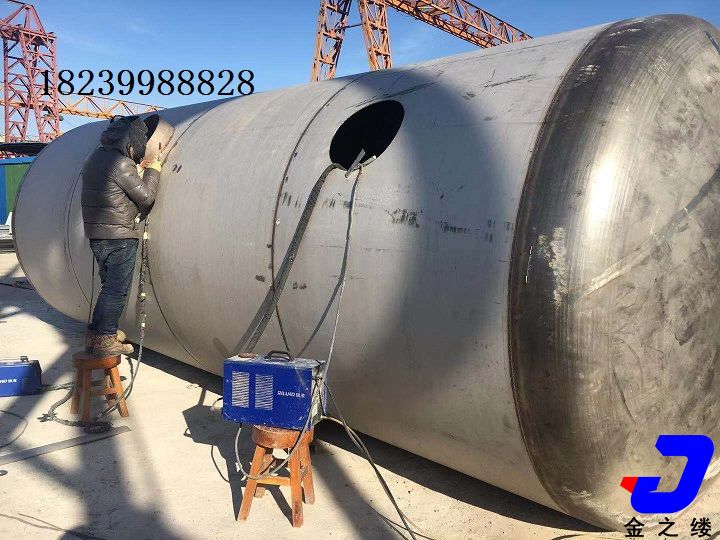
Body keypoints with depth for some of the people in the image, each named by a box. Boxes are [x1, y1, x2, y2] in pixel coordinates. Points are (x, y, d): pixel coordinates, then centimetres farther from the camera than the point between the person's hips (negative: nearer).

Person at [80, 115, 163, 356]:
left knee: (110, 287, 19)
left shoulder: (94, 159, 13)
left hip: (97, 235, 9)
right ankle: (105, 340, 3)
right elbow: (145, 196, -14)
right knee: (117, 290, -1)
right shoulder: (121, 164, -16)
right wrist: (152, 172, -1)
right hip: (119, 237, -9)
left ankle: (95, 334, 26)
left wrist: (138, 170, 16)